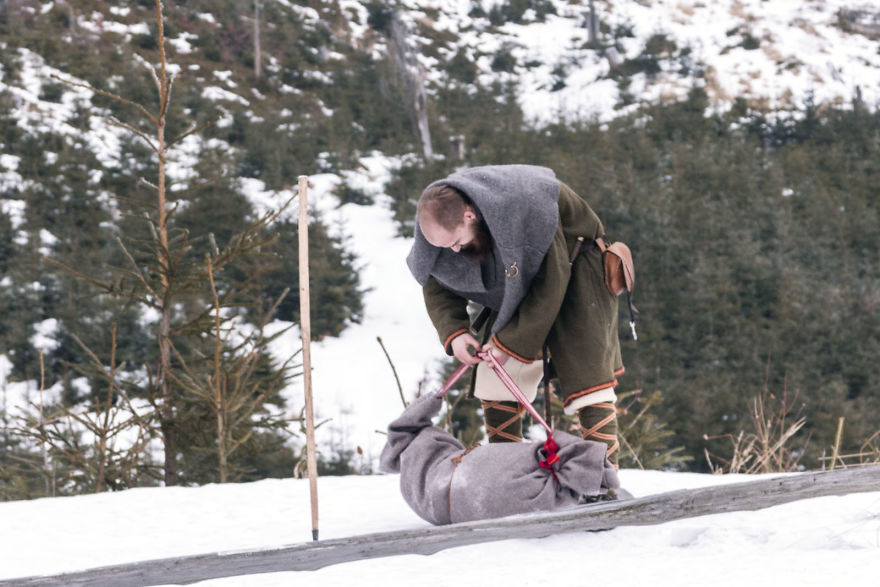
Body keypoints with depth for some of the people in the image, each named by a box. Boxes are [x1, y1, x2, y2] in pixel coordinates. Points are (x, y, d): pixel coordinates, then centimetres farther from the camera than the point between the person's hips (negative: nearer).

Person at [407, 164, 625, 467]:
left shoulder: (526, 208, -39)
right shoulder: (440, 221, -20)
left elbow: (550, 285, -29)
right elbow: (436, 285, -2)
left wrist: (511, 342, -26)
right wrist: (454, 332, -19)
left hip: (573, 267, -6)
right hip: (516, 280, 6)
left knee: (587, 374, -17)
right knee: (495, 379, -2)